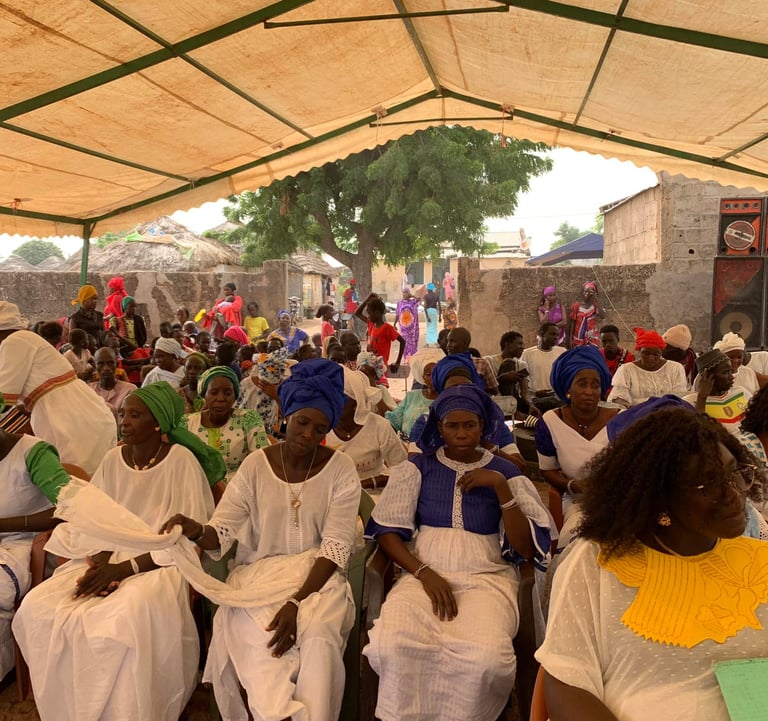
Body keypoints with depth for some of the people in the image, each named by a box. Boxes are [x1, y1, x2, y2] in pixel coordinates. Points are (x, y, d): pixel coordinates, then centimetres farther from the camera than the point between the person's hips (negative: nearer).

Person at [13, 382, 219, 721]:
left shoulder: (181, 462, -10)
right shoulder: (112, 460, 6)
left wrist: (126, 567, -18)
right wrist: (100, 562, -15)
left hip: (159, 565, -5)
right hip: (107, 560, 6)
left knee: (128, 617, -35)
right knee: (37, 608, -17)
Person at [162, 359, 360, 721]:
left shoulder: (340, 468, -5)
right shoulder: (255, 465, -1)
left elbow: (335, 547, -10)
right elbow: (222, 533, -6)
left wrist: (297, 602, -23)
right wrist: (198, 531, -31)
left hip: (316, 575, -1)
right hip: (259, 572, 1)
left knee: (317, 637, -30)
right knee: (258, 639, -28)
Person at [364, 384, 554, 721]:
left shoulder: (505, 472, 9)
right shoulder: (417, 467, 10)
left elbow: (528, 549, 2)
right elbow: (387, 531, 5)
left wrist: (500, 486, -8)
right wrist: (424, 573, -11)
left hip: (486, 577, 0)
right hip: (424, 574, 1)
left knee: (484, 658, -32)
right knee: (390, 646, -30)